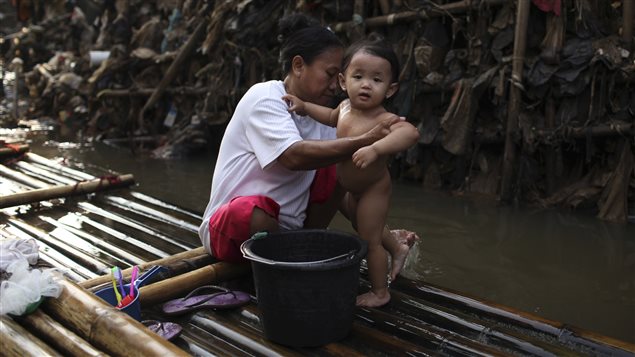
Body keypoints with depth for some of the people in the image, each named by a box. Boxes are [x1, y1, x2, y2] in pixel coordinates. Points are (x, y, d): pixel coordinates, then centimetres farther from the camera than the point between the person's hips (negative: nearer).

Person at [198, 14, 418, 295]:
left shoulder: (319, 117, 3)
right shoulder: (264, 97, -16)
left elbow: (342, 192, 1)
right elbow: (295, 156, -33)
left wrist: (383, 232, -11)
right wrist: (366, 140, -35)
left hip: (289, 230, 6)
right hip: (229, 226, -6)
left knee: (337, 166, -7)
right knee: (255, 208, -39)